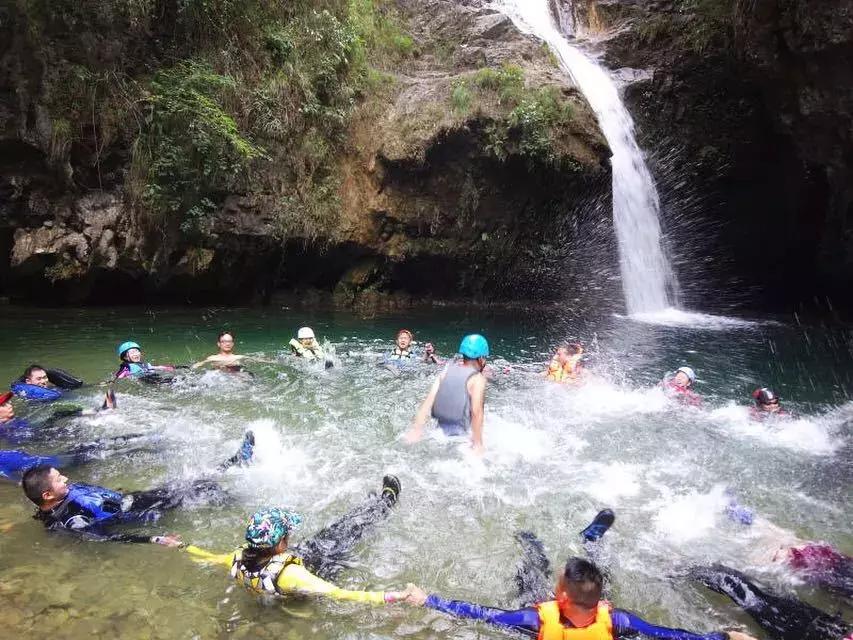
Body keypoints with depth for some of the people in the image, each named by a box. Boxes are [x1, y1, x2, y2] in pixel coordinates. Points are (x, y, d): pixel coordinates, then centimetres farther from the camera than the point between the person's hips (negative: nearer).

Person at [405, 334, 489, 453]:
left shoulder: (448, 370, 4)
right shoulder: (477, 378, -12)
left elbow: (429, 399, -1)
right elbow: (476, 412, -18)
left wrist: (416, 428, -2)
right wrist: (478, 443, -13)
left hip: (442, 430, 7)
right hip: (462, 435, -6)